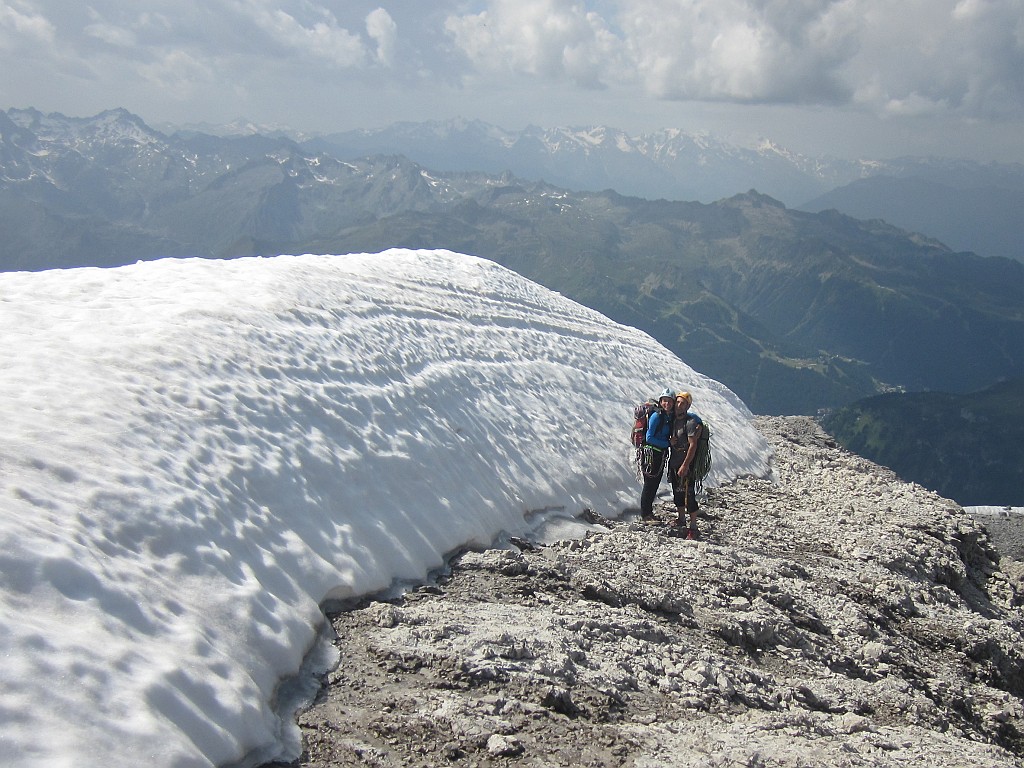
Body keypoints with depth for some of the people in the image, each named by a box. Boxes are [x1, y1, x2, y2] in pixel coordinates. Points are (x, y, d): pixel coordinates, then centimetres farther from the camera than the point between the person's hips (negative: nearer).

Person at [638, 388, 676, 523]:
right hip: (652, 452, -8)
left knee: (655, 484, 14)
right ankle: (645, 514, 7)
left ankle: (648, 512, 24)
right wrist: (668, 443, -15)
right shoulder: (656, 416, -15)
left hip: (661, 454, 8)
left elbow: (671, 436, 17)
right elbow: (649, 438, -17)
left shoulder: (670, 417, 8)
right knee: (650, 484, -2)